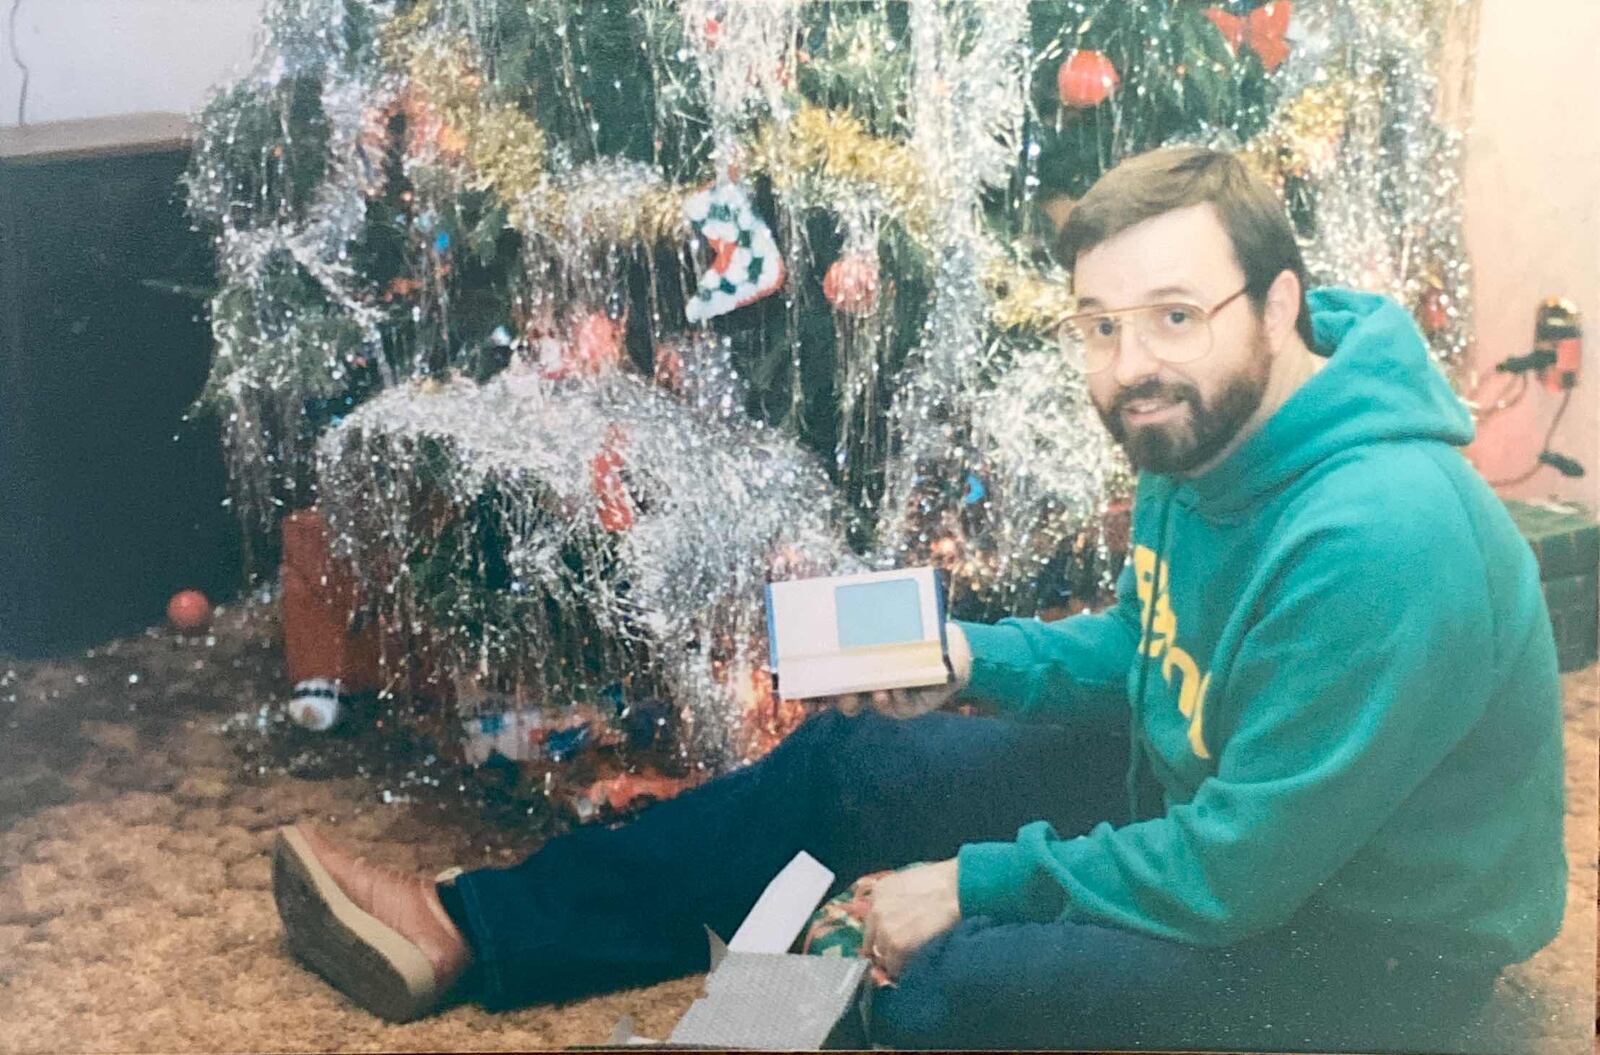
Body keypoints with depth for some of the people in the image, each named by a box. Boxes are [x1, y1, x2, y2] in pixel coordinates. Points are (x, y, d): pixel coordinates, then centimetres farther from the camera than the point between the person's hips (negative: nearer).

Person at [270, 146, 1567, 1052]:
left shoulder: (1379, 541, -34)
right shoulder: (1198, 436, -5)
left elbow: (1241, 869, -29)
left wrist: (979, 882, -18)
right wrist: (974, 660, -4)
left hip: (1362, 943, -8)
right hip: (1199, 792, 9)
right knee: (841, 768, 6)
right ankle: (465, 931, 14)